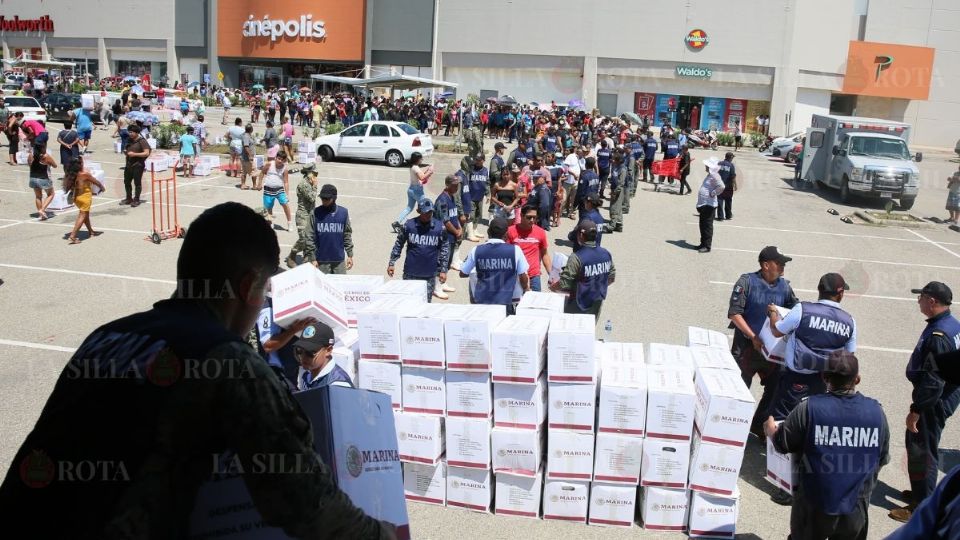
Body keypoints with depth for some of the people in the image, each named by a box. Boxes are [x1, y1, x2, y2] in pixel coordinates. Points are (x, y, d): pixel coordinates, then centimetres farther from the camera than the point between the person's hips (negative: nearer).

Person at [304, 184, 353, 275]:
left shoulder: (343, 212, -1)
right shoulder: (316, 213, -7)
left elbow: (347, 235, 6)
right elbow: (310, 237, -6)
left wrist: (350, 255, 4)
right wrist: (312, 258, -9)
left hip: (339, 259, 2)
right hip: (322, 260, -2)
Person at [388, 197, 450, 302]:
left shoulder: (439, 227, -5)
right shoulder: (409, 225, -7)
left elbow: (445, 249, 3)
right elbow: (398, 244, 4)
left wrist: (443, 270, 2)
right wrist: (391, 263, 4)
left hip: (430, 274, 1)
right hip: (411, 273, 0)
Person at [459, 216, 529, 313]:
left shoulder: (477, 250, -2)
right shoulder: (515, 250, -5)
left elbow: (462, 274, 9)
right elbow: (523, 277, 3)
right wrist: (526, 289, 24)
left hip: (480, 302, 0)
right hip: (505, 303, 0)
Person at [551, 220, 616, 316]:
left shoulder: (576, 258, -23)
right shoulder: (606, 254, -3)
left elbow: (564, 283, -21)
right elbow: (611, 278, 8)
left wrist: (553, 286, -2)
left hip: (579, 305, -5)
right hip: (597, 304, 6)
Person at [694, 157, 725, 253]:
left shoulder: (714, 176, -16)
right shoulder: (709, 175, 16)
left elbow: (721, 187, -32)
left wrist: (713, 193, -19)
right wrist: (699, 205, 24)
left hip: (709, 205, -10)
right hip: (703, 204, 10)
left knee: (707, 226, -4)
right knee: (702, 225, 15)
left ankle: (707, 246, 2)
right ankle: (703, 243, 24)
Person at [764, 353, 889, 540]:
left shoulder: (809, 408, -19)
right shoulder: (876, 411, -9)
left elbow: (782, 444, -7)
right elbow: (882, 459, 3)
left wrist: (770, 429, 15)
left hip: (814, 506, -2)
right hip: (856, 507, 2)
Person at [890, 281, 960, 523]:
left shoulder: (939, 335, -26)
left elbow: (933, 380, -28)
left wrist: (916, 410, -22)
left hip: (935, 401, -10)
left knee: (922, 450, -1)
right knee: (917, 444, 22)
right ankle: (920, 492, 36)